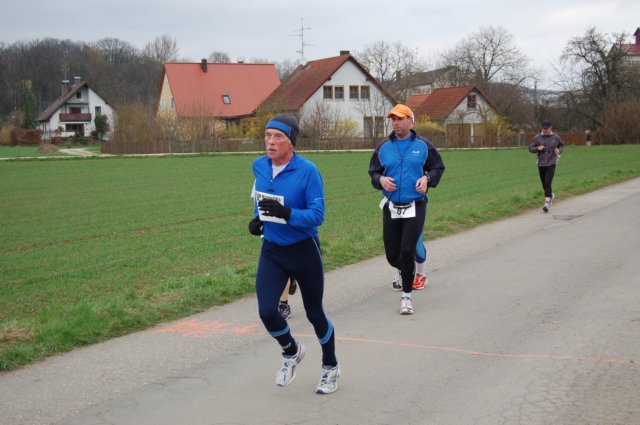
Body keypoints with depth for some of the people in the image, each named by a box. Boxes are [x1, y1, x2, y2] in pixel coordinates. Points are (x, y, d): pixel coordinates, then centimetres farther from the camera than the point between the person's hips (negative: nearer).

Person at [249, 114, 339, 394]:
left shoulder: (308, 171, -19)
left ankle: (330, 367, 37)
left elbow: (317, 215, -22)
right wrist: (258, 218, 5)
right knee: (267, 311, -11)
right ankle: (292, 352, 22)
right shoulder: (259, 166, -2)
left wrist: (286, 213, -36)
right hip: (272, 251, 4)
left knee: (314, 313, 10)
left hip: (304, 251, -4)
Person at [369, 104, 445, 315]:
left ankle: (406, 295, 3)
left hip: (415, 207, -3)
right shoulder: (383, 147, 5)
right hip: (391, 208, 3)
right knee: (392, 255, 6)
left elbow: (438, 167, 10)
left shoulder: (423, 145, 1)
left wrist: (427, 178, -9)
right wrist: (381, 179, -8)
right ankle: (405, 271, 43)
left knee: (407, 251, -12)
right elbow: (373, 171, 14)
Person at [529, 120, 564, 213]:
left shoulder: (555, 137, 0)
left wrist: (559, 151, -4)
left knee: (548, 183, -16)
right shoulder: (537, 137, -1)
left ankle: (547, 203, -17)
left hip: (551, 163, -3)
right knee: (544, 184, 12)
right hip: (541, 164, 3)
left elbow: (562, 145, 17)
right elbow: (530, 148, 4)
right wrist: (537, 148, -15)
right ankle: (551, 196, 42)